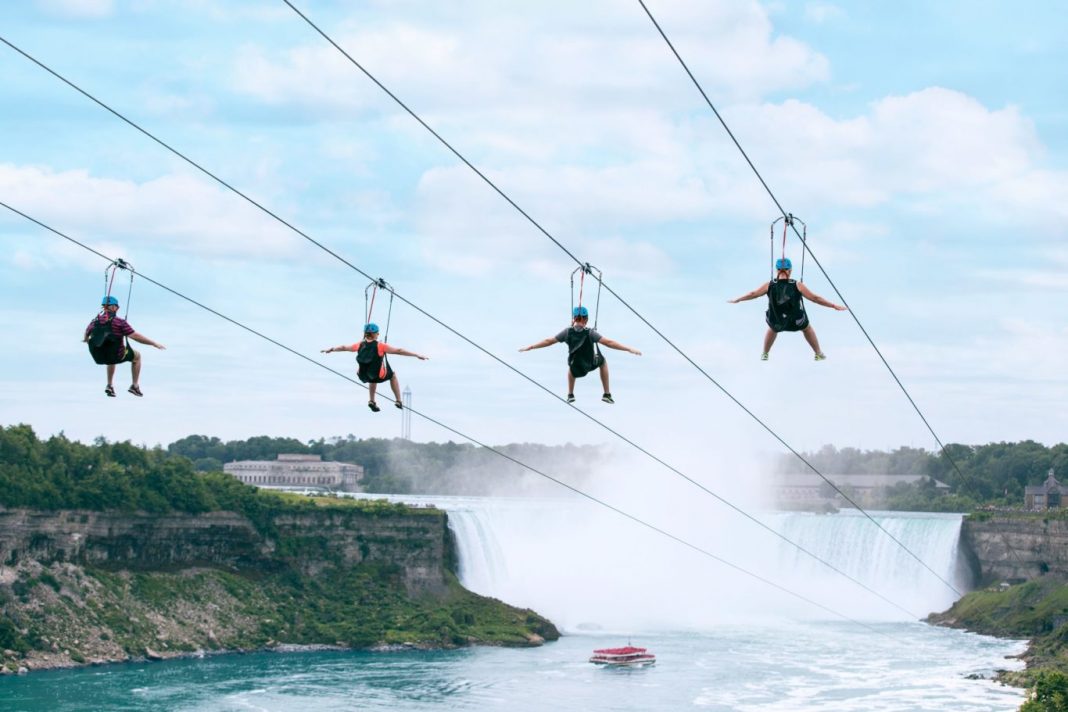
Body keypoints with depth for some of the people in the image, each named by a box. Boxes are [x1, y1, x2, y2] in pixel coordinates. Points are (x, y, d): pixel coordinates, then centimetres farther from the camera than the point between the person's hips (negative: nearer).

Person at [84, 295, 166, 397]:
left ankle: (110, 386, 32)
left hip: (98, 357, 5)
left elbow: (86, 334, 18)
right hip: (116, 356, -5)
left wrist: (85, 339, 43)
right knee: (137, 356, 23)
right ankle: (135, 386, 24)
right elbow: (135, 336, -20)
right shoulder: (119, 322, -18)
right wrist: (154, 344, -11)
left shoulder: (94, 322, -2)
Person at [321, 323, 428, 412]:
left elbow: (344, 347, 5)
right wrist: (417, 355, -20)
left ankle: (372, 401, 37)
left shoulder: (360, 346, -11)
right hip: (379, 376, -4)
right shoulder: (380, 346, -23)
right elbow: (398, 351, -23)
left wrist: (331, 349, 24)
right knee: (393, 375, 29)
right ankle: (398, 401, 31)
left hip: (364, 376, 4)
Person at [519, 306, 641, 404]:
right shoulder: (589, 333, -22)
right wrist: (629, 349, -24)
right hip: (591, 364, -2)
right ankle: (607, 394, 29)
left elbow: (548, 341, -10)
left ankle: (570, 395, 36)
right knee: (603, 362, 32)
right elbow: (608, 343, -25)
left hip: (576, 369, 2)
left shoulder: (568, 332, -17)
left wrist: (530, 347, 1)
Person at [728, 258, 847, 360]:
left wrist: (737, 300, 21)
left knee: (772, 328, 39)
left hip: (776, 323, 1)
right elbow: (815, 298, -9)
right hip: (796, 322, -1)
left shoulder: (769, 286, -12)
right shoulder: (798, 286, -16)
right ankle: (819, 354, 45)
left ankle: (764, 354, 52)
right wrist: (834, 306, 2)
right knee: (807, 328, 33)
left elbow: (753, 294, 3)